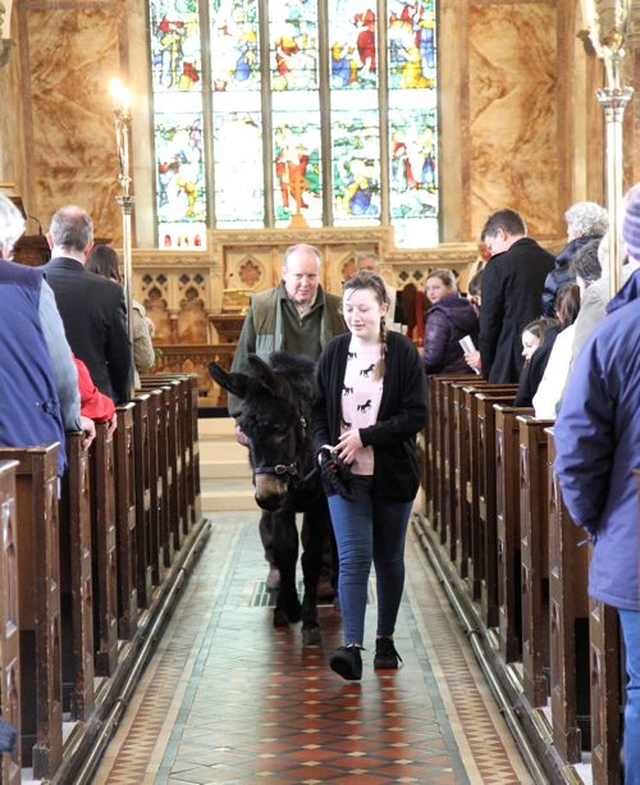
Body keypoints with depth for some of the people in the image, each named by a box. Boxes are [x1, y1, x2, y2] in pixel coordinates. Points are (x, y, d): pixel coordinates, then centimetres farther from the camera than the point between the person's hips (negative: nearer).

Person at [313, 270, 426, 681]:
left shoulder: (403, 353, -5)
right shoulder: (334, 353, 4)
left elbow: (416, 415, -10)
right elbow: (319, 411, 11)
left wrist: (365, 436, -16)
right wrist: (324, 446, -8)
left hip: (391, 473, -1)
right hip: (345, 474, 1)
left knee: (389, 558, 11)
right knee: (353, 558, -11)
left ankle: (386, 640, 26)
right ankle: (353, 647, -16)